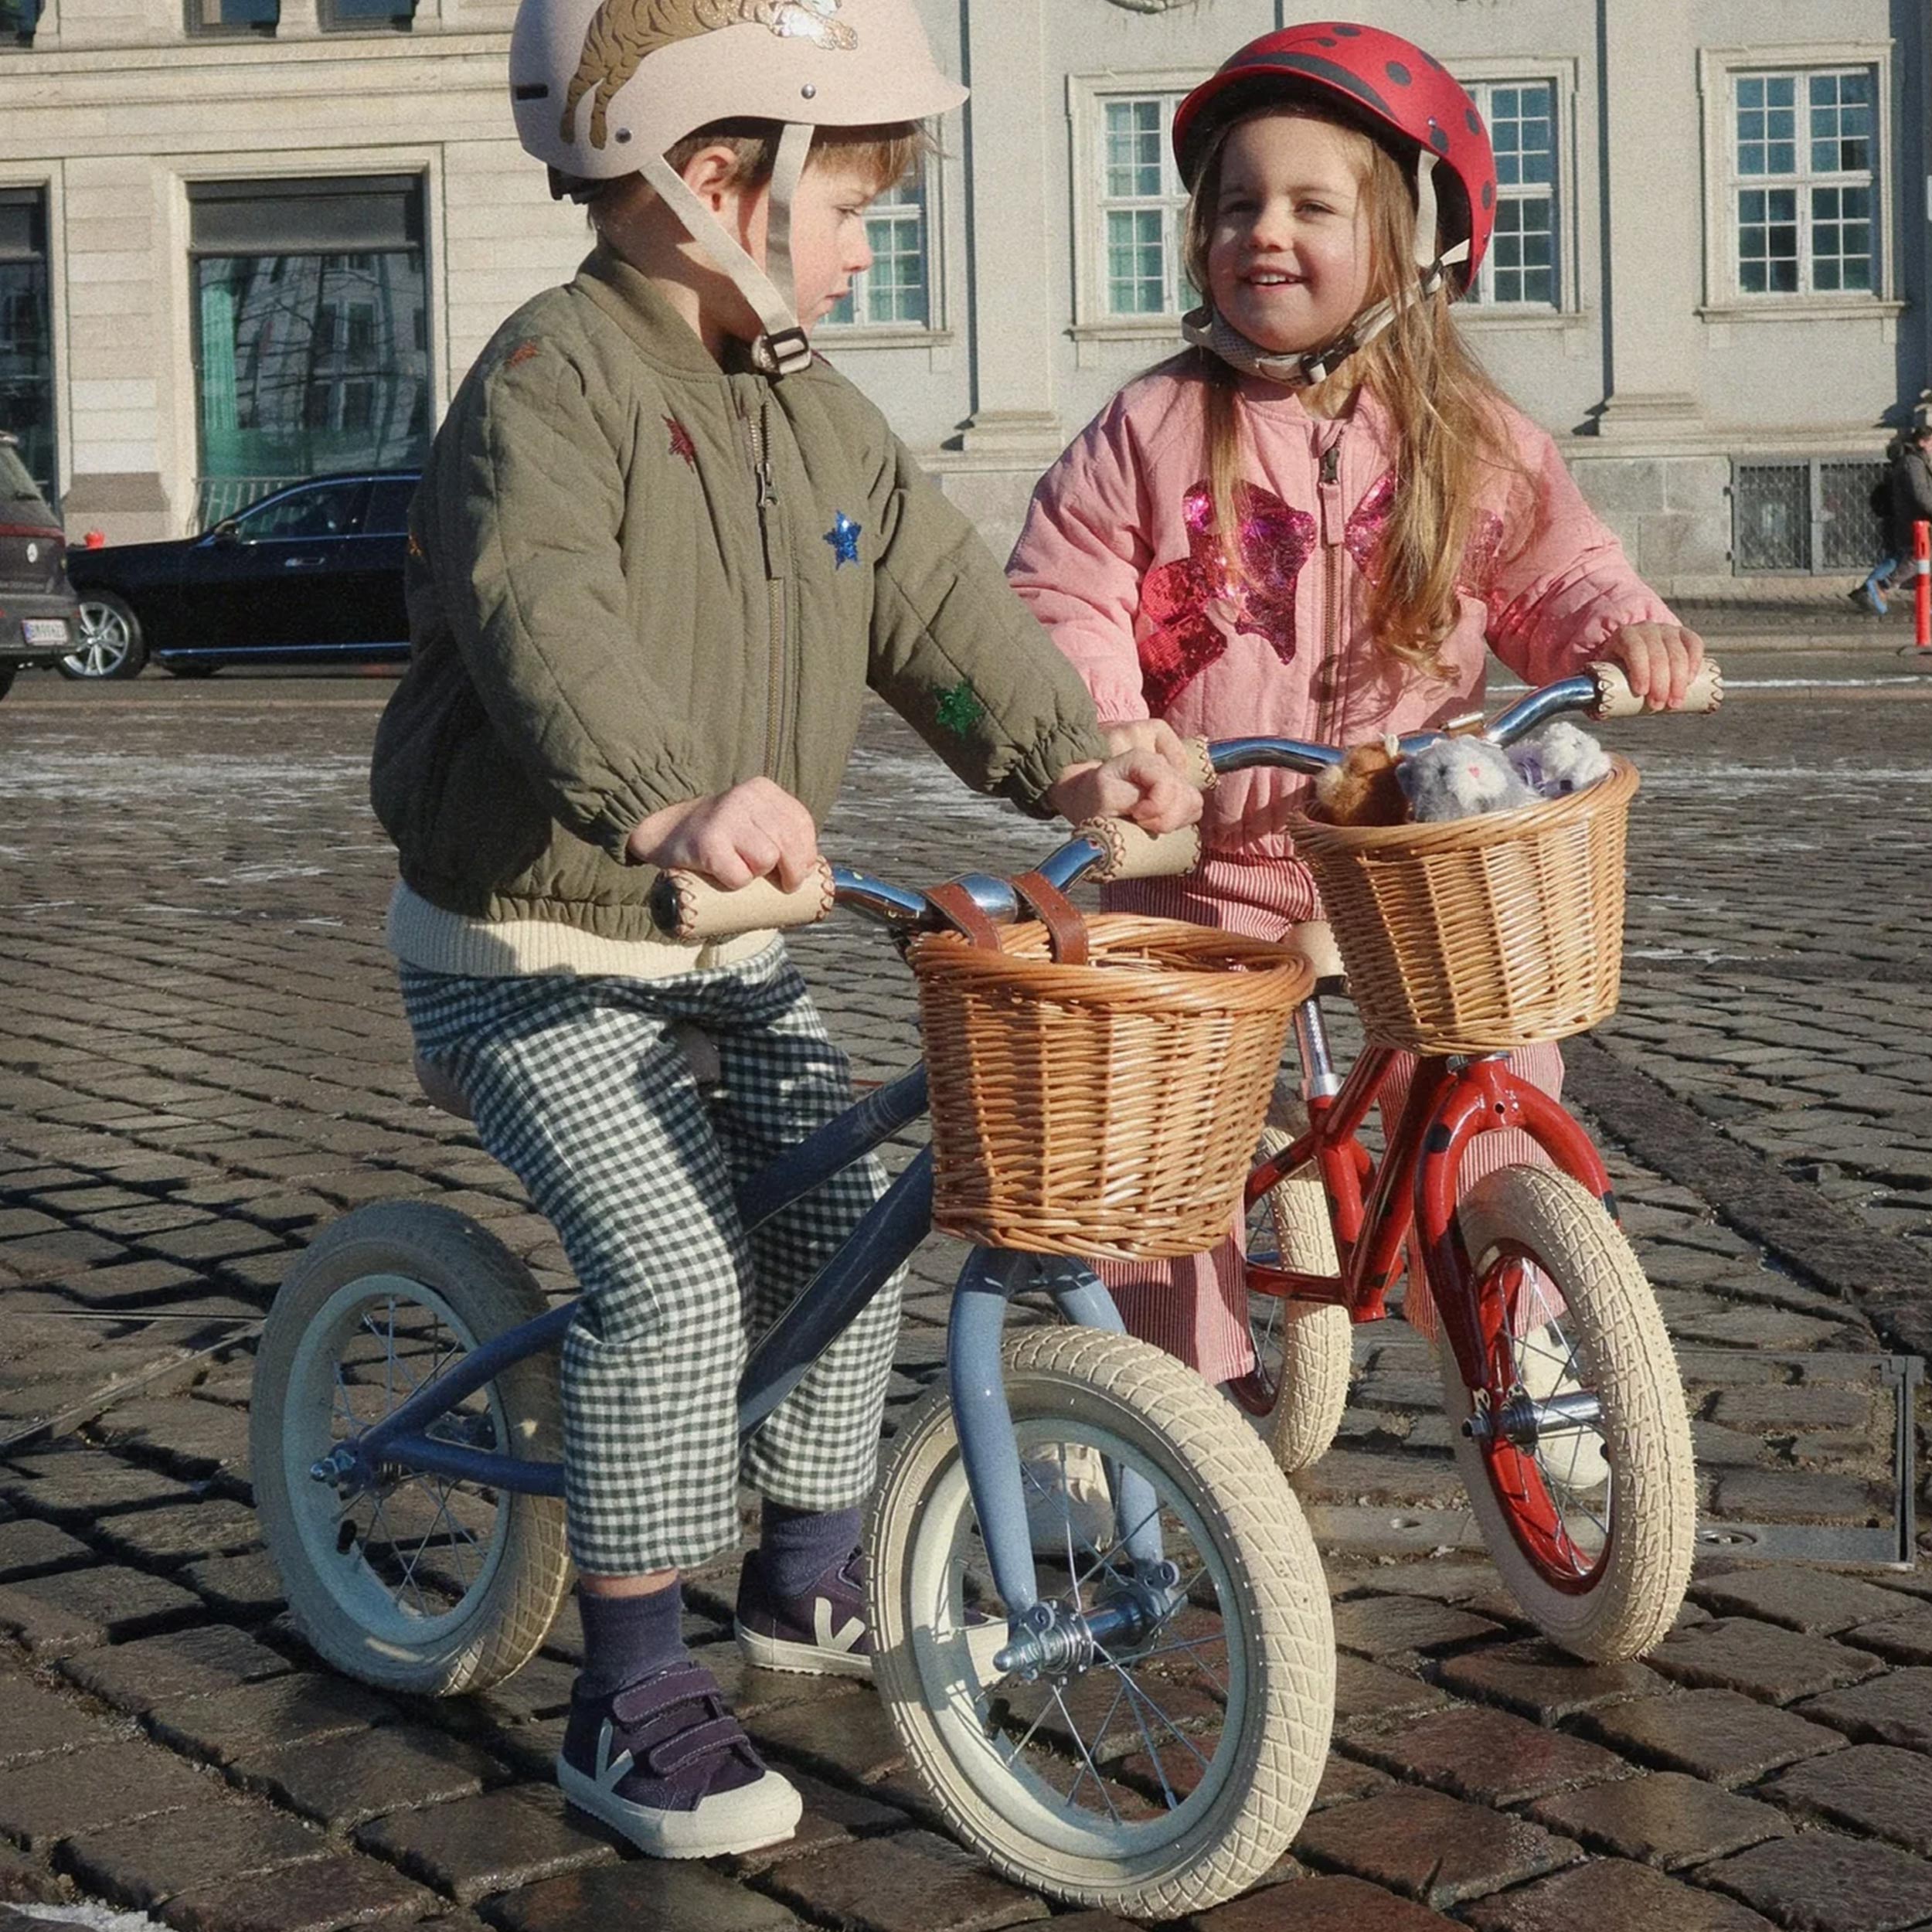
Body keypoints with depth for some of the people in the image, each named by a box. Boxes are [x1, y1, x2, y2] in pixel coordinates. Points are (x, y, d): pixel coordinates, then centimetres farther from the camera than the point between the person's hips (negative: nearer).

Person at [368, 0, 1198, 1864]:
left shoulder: (822, 419, 8)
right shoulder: (553, 377, -21)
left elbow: (936, 603, 4)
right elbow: (541, 616, -38)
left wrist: (1067, 757, -14)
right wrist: (668, 799, -55)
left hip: (726, 943, 9)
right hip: (529, 952, -8)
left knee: (843, 1222, 10)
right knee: (673, 1274, -19)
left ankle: (810, 1575, 33)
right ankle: (630, 1695, -6)